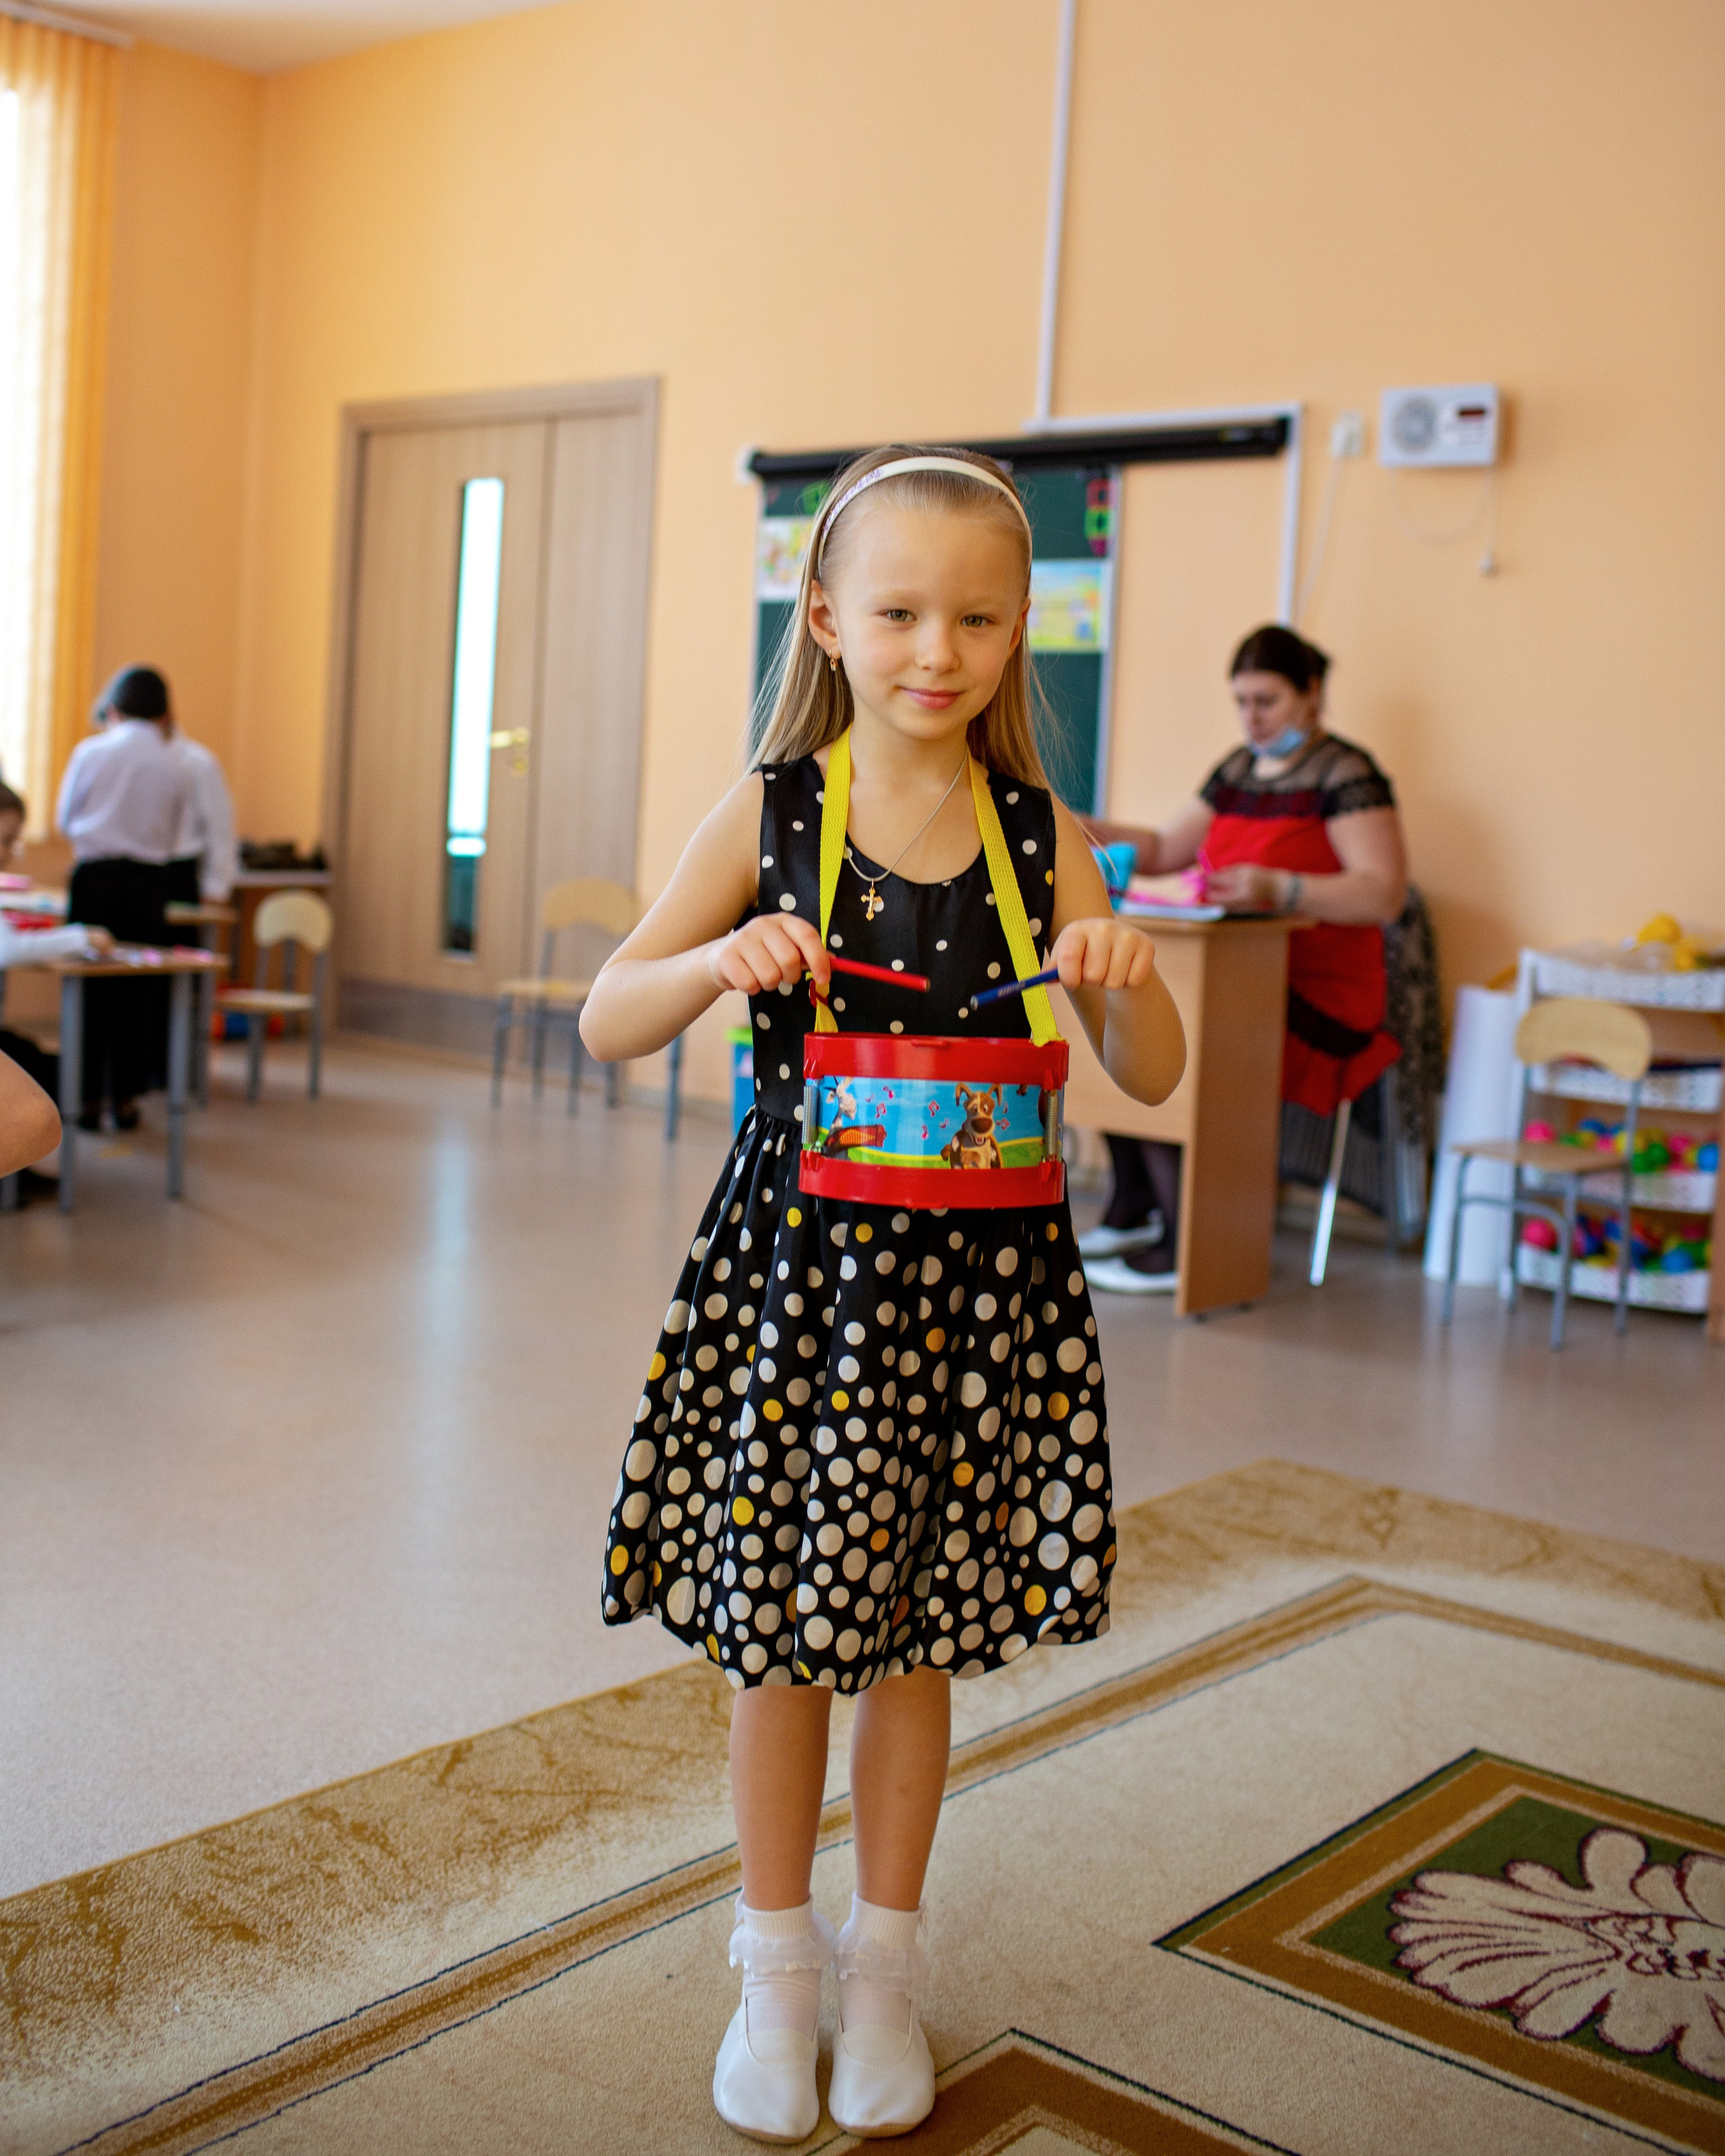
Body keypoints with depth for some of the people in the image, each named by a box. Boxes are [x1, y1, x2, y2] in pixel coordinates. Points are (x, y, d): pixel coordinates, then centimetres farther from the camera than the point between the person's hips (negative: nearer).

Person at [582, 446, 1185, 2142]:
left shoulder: (1041, 839, -1)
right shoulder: (768, 816, -4)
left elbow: (1153, 1079, 2)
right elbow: (605, 1026, -4)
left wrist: (1126, 979, -18)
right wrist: (717, 963, -23)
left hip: (976, 1274, 1)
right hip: (798, 1254, -1)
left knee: (916, 1624, 14)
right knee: (778, 1628, 10)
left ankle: (884, 1956, 34)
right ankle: (778, 1959, 32)